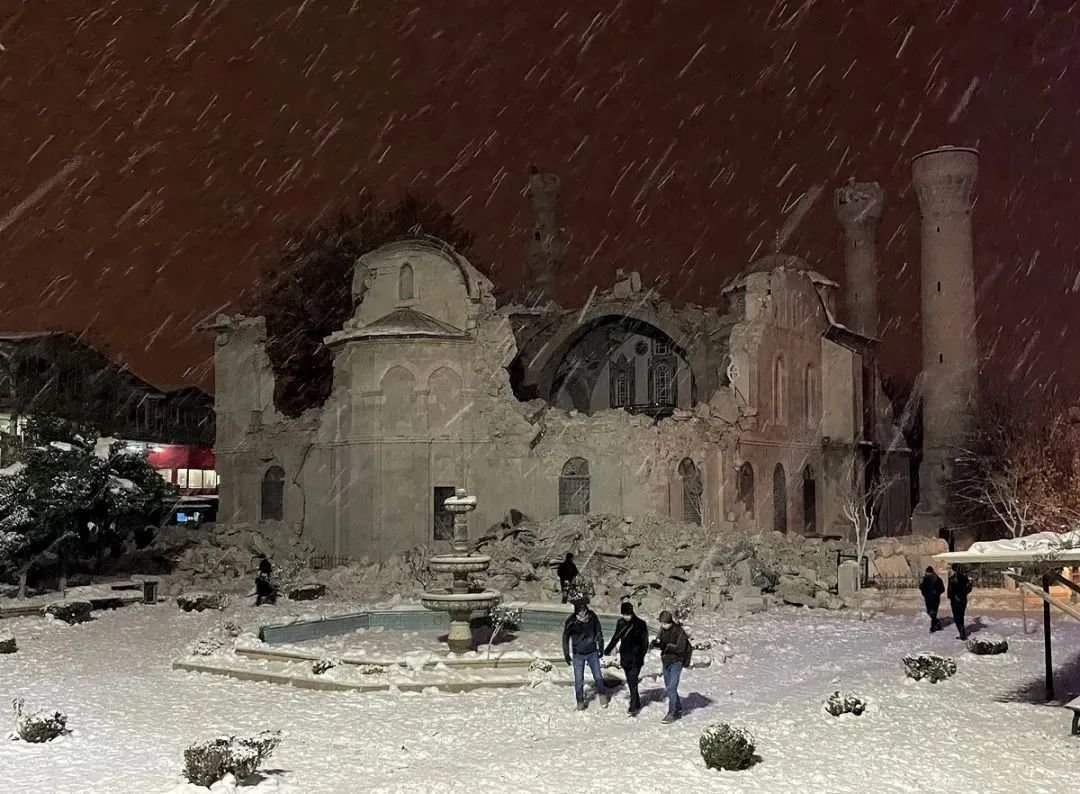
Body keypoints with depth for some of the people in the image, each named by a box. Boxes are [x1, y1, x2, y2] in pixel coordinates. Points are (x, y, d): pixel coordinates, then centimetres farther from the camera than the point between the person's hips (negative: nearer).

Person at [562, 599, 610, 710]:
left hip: (592, 653, 1)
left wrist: (601, 648, 9)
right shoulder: (571, 621, -17)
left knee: (598, 676, 9)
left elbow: (599, 633, 3)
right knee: (579, 680, 1)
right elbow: (565, 638, -4)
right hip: (578, 655, -1)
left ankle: (602, 695, 34)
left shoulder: (592, 617, -12)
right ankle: (580, 702, 19)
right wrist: (566, 655, -1)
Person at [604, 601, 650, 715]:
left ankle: (633, 707, -7)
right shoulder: (621, 623, 4)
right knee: (630, 682, 11)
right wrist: (608, 649, 17)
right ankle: (637, 704, 24)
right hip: (625, 657, 5)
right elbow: (616, 638, 18)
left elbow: (645, 642, -9)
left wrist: (640, 656, -19)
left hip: (635, 658, -5)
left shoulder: (640, 624, -10)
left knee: (633, 682, -10)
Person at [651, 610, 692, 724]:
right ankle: (678, 710, 29)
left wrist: (666, 646, -29)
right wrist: (656, 642, -17)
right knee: (669, 687, 15)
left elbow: (680, 648, -21)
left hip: (676, 662, -7)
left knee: (671, 687, -12)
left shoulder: (679, 631, -17)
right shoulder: (663, 630, 2)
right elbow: (658, 640, 6)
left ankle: (672, 713, -5)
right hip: (666, 661, 7)